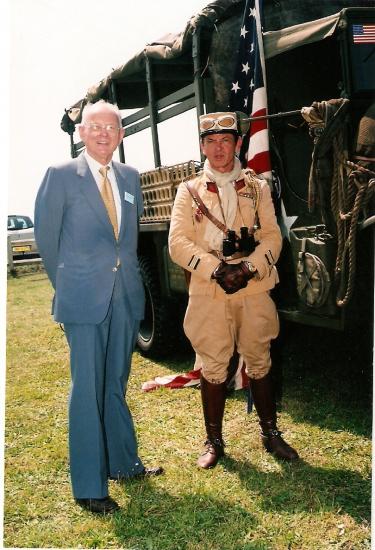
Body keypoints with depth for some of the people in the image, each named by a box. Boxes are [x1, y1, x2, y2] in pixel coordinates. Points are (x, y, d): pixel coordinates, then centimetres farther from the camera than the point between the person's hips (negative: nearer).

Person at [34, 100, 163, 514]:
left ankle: (123, 463, 30)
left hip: (125, 296, 5)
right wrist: (69, 285, 8)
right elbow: (46, 237, 1)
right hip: (84, 299, -5)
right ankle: (88, 486, 6)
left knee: (116, 384, 16)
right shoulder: (61, 176, -4)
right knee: (87, 389, -2)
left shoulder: (131, 177, 11)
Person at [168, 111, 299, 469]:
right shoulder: (189, 191, 6)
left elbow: (272, 237, 3)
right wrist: (216, 270, -17)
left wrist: (248, 268, -15)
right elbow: (178, 243, -3)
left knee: (259, 364, 9)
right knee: (213, 369, 4)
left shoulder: (258, 189, 11)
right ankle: (214, 441, 19)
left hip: (254, 291, 1)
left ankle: (270, 433, 25)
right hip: (208, 295, -1)